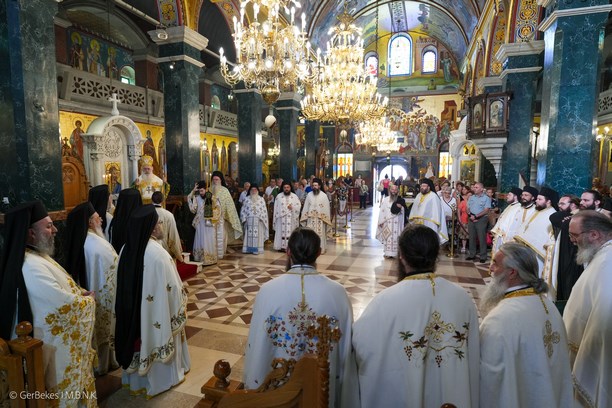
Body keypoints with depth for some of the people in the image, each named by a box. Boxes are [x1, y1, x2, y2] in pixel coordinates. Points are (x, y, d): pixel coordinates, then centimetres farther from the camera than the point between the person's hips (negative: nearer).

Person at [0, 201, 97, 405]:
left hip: (55, 336, 9)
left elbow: (57, 288, 14)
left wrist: (79, 291, -1)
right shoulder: (32, 267, -30)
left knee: (65, 383, 25)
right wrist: (88, 300, -9)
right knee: (64, 390, 12)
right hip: (54, 343, -9)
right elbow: (67, 305, -28)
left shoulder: (35, 256, 2)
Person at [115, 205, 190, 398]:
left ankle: (136, 378, 44)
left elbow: (123, 283, 7)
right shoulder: (157, 254, -28)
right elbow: (171, 287, -21)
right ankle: (162, 378, 34)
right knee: (156, 338, 14)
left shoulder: (127, 248, -5)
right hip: (157, 310, -7)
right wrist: (180, 303, -4)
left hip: (132, 309, 7)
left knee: (139, 337, 24)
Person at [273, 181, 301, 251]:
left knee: (290, 232, 0)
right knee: (281, 232, -2)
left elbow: (299, 206, 1)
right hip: (281, 218, 0)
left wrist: (292, 207, -12)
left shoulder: (294, 196, 6)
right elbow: (276, 208, 2)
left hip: (291, 218, 1)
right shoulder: (279, 196, 5)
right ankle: (281, 246, 3)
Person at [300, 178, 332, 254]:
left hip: (320, 219, -2)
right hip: (310, 218, 2)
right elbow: (305, 206, 5)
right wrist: (304, 217, 1)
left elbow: (326, 208, -2)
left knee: (320, 234, 4)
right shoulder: (309, 195, 4)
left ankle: (320, 249, 15)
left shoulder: (324, 196, -3)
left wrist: (326, 219, -6)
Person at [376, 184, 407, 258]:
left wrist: (401, 207, -16)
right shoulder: (385, 200, 1)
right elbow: (382, 211, -1)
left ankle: (395, 253, 11)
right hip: (387, 222, 1)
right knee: (387, 237, 4)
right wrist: (381, 221, -6)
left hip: (397, 223, 0)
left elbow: (403, 212, 5)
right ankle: (388, 253, 14)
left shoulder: (400, 200, 1)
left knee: (396, 237, 1)